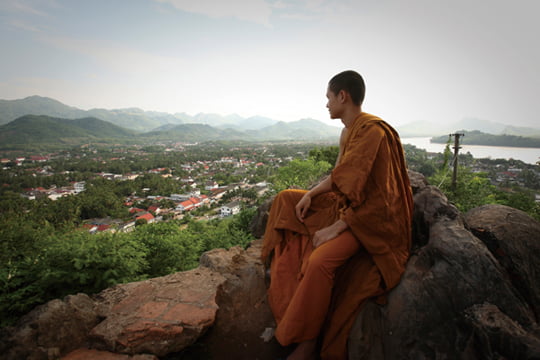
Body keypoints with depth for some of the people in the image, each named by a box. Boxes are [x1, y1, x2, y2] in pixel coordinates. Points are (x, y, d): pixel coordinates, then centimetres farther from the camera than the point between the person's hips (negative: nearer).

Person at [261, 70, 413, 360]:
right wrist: (310, 194, -2)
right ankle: (281, 266, 17)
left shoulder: (373, 131, -22)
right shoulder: (348, 131, 6)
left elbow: (369, 194, -25)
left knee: (321, 259, -33)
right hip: (347, 203, 10)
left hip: (371, 217, -10)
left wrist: (337, 227, -25)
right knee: (286, 198, 11)